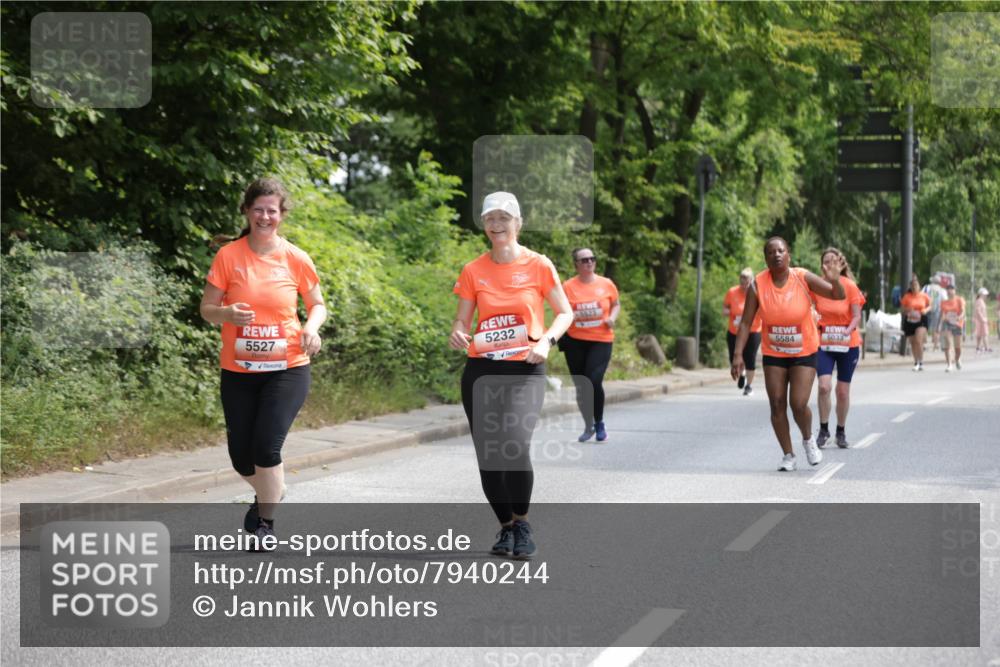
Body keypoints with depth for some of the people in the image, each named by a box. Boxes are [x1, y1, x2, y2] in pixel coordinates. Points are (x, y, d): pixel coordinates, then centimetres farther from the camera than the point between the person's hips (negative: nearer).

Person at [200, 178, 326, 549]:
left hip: (287, 369, -1)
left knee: (266, 447, -15)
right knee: (240, 455, 8)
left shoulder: (295, 259, -2)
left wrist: (312, 326, -12)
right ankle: (269, 493, 42)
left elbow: (317, 304, 10)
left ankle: (266, 522, 6)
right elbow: (207, 309, -1)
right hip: (238, 370, 2)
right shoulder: (228, 256, -4)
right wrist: (228, 313, -23)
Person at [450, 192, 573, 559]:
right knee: (487, 454, 1)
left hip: (526, 370, -3)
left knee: (516, 445, -22)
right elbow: (462, 321, 10)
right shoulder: (473, 271, 5)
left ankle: (522, 520, 0)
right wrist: (457, 334, -13)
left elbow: (565, 313, 5)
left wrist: (546, 341, -13)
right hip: (481, 370, 3)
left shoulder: (538, 265, -1)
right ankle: (506, 526, 22)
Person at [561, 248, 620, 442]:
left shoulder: (606, 284, 2)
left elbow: (616, 305, 16)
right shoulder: (568, 286, -2)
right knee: (581, 385, 7)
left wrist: (612, 317, -5)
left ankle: (599, 423, 7)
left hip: (601, 340, -1)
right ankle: (589, 425, 26)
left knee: (594, 381, -15)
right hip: (575, 341, 1)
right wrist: (571, 315, -18)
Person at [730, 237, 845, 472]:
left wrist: (835, 282, -35)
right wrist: (738, 354, -15)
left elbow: (838, 296, -13)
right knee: (777, 406, 1)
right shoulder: (758, 285, -11)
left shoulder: (803, 278, -13)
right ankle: (788, 455, 17)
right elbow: (746, 322, -7)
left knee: (798, 405, -10)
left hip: (804, 353, -2)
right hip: (773, 355, 2)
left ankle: (808, 439, 22)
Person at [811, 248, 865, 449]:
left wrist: (847, 331, -26)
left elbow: (857, 317, -8)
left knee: (843, 390, 6)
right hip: (823, 343, 0)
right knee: (824, 386, -16)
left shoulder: (850, 286, -7)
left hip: (848, 344, 0)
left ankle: (841, 432, 23)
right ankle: (823, 429, 0)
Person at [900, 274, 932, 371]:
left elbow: (929, 306, 14)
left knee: (918, 341, -17)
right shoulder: (907, 297, -1)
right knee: (913, 343, 8)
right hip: (910, 321, 2)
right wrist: (907, 310, -17)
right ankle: (916, 362, 22)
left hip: (921, 320, -2)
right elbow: (901, 309, 4)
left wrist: (926, 310, -7)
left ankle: (921, 362, -8)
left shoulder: (924, 296, 0)